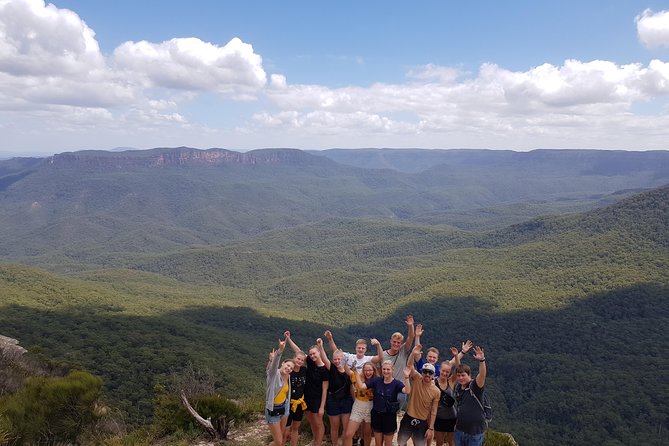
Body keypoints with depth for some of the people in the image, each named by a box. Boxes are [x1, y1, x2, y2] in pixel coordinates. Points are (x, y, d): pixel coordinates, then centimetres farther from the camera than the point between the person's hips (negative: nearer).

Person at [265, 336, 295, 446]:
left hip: (284, 408, 7)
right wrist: (280, 350, -59)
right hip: (273, 410, -7)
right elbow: (274, 364, -40)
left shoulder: (288, 377, 0)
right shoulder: (274, 373, -20)